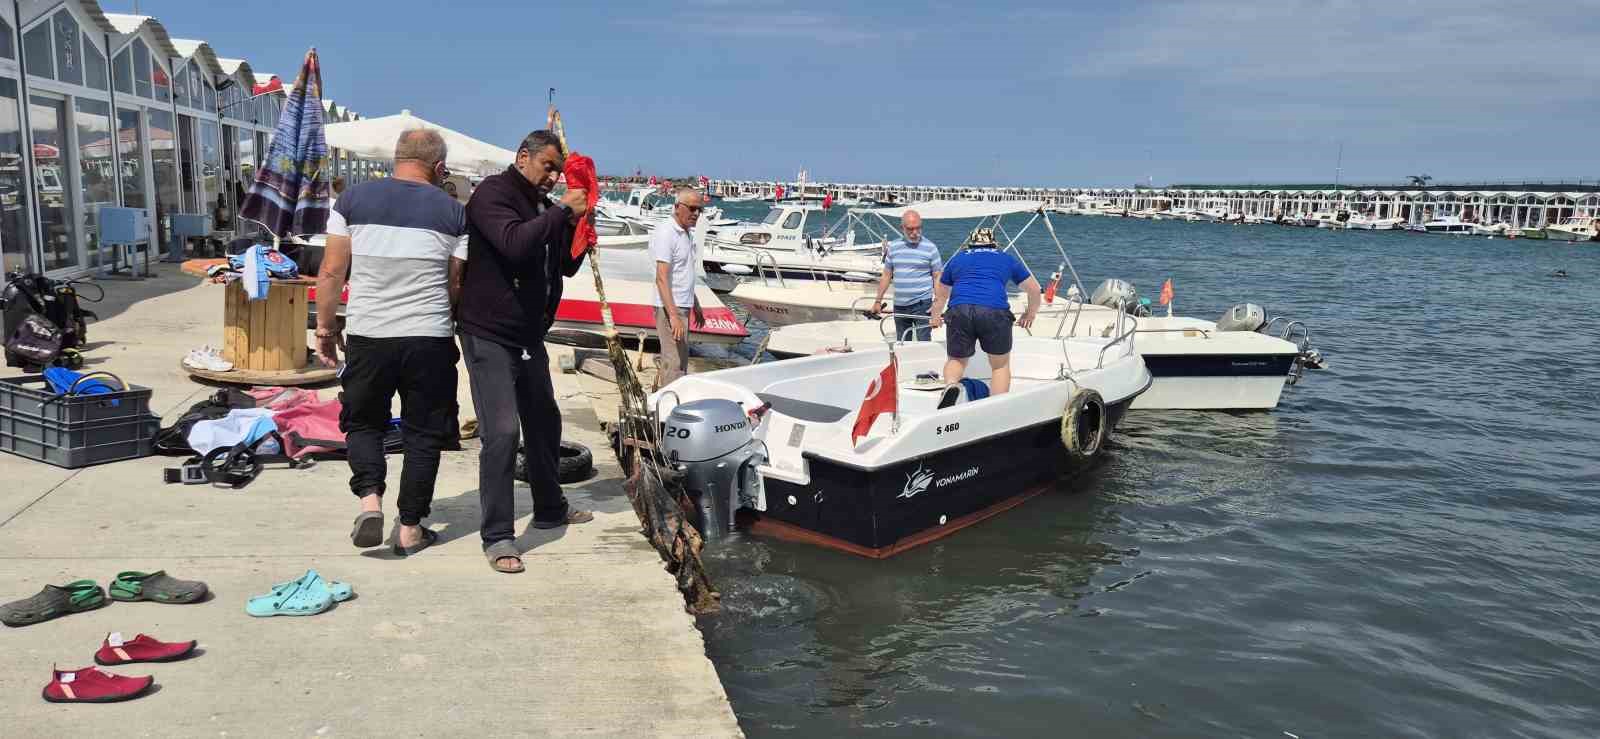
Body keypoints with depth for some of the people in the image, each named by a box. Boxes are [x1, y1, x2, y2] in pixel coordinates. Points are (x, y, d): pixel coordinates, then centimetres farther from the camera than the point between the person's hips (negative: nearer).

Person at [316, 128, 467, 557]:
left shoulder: (353, 200, 2)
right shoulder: (453, 212, 1)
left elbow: (331, 272, 2)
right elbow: (458, 285, 1)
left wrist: (325, 328, 12)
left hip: (367, 335, 1)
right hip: (430, 339, -1)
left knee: (363, 421, 19)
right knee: (423, 432, 11)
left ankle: (370, 498, 0)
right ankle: (410, 527, 14)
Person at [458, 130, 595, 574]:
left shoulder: (543, 207, 13)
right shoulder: (493, 193, -12)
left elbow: (568, 266, 14)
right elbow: (514, 244, -30)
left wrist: (575, 224, -2)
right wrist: (562, 211, -23)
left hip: (529, 336, 9)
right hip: (490, 335, -9)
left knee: (544, 422, 18)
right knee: (502, 431, -14)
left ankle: (549, 508, 35)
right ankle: (497, 536, -8)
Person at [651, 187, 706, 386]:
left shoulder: (686, 233, 14)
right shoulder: (666, 234, -16)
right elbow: (662, 278, -23)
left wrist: (695, 305, 25)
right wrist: (673, 315, -30)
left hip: (683, 306, 10)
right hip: (670, 308, -10)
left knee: (681, 360, 17)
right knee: (675, 364, -11)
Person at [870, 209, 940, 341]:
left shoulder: (930, 248, -3)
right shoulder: (893, 247, 8)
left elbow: (938, 278, -2)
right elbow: (886, 276, 14)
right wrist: (878, 300, 11)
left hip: (922, 305, -4)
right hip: (899, 306, 4)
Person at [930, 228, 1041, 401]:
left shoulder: (957, 258, 29)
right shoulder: (1007, 258, 26)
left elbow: (940, 296, 40)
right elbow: (1034, 289, 35)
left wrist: (936, 317, 58)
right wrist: (1030, 314, 52)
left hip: (959, 311, 1)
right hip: (995, 312, -1)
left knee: (956, 360, 19)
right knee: (1000, 365, 15)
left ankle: (950, 386, -11)